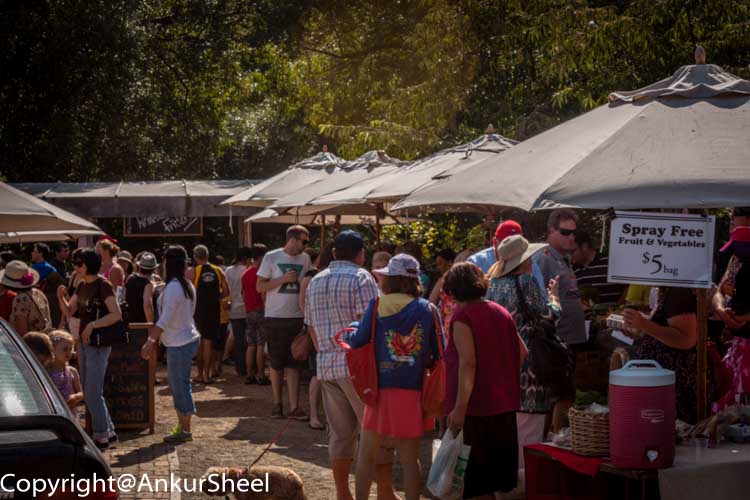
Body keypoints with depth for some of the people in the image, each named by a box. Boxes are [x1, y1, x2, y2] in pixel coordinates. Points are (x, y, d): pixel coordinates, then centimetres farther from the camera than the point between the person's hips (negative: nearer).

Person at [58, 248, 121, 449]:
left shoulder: (103, 285, -15)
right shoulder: (82, 286, 10)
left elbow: (116, 314, -21)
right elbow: (69, 311, 13)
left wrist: (92, 325, -26)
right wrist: (61, 298, -5)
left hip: (99, 344, -9)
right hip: (84, 343, 9)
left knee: (93, 393, -6)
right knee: (88, 392, 13)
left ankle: (101, 437, 2)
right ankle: (109, 431, 22)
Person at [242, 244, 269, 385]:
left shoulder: (245, 274, 13)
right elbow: (263, 294, -15)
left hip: (249, 312, 8)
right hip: (260, 310, -8)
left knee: (251, 346, 9)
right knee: (261, 346, -6)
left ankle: (249, 375, 10)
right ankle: (261, 376, -7)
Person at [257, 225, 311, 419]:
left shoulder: (305, 259, 6)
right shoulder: (271, 257, -4)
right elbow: (259, 287, -4)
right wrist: (283, 279, -15)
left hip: (297, 318, 2)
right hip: (275, 318, -2)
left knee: (293, 363, 1)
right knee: (276, 363, 6)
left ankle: (294, 407, -1)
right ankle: (277, 403, 19)